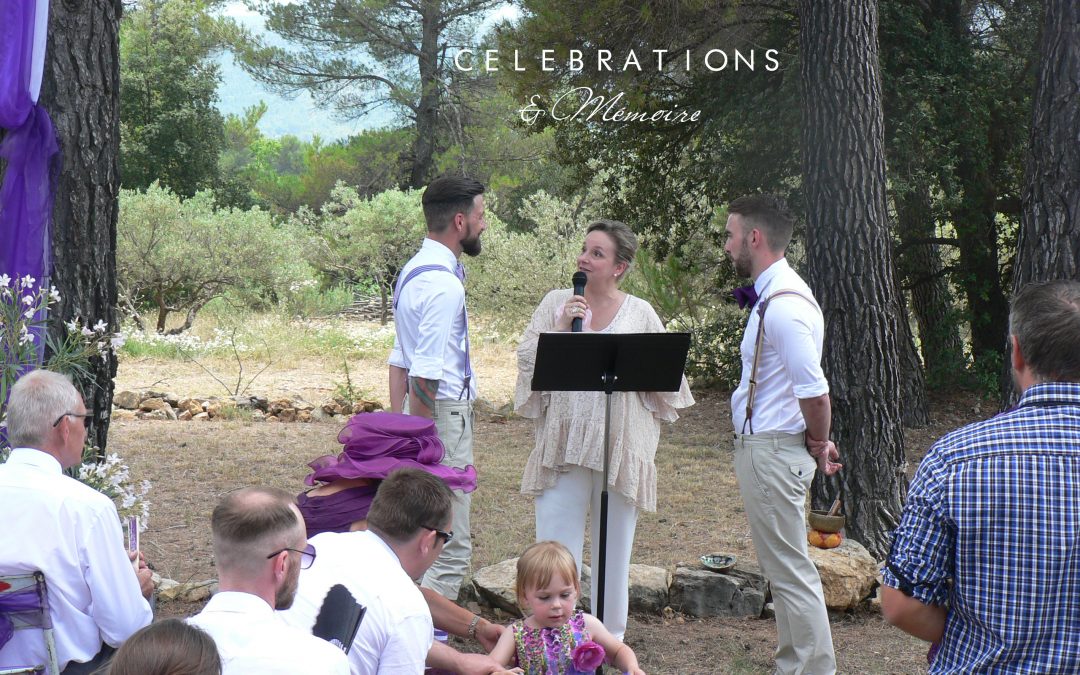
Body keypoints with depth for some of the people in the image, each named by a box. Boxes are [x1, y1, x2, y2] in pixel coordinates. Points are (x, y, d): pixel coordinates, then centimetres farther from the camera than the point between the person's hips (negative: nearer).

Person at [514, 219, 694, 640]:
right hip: (563, 444, 0)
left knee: (614, 551, 8)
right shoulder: (556, 302, 7)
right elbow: (527, 361, 1)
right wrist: (560, 327, -10)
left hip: (620, 448, 0)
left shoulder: (640, 313, 5)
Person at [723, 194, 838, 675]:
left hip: (772, 451, -11)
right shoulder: (773, 296, 11)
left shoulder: (783, 306, -22)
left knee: (791, 572, -3)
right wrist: (816, 441, 15)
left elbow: (814, 391, -25)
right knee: (784, 569, 17)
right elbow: (806, 388, 19)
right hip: (763, 447, 11)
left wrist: (817, 444, -9)